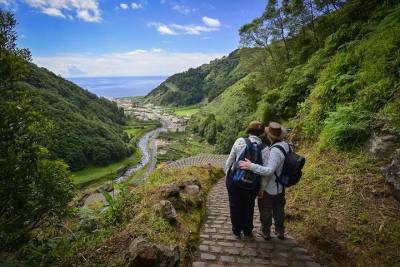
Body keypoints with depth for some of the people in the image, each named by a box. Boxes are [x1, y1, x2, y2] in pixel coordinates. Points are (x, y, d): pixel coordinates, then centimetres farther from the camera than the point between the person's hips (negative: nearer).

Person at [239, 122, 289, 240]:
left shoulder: (275, 151, -32)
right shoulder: (285, 145, -6)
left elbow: (269, 171, -36)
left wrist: (251, 166, -39)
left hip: (269, 188, -8)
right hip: (280, 187, 8)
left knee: (266, 210, 14)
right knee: (279, 210, 23)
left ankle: (266, 233, 32)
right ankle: (280, 232, 39)